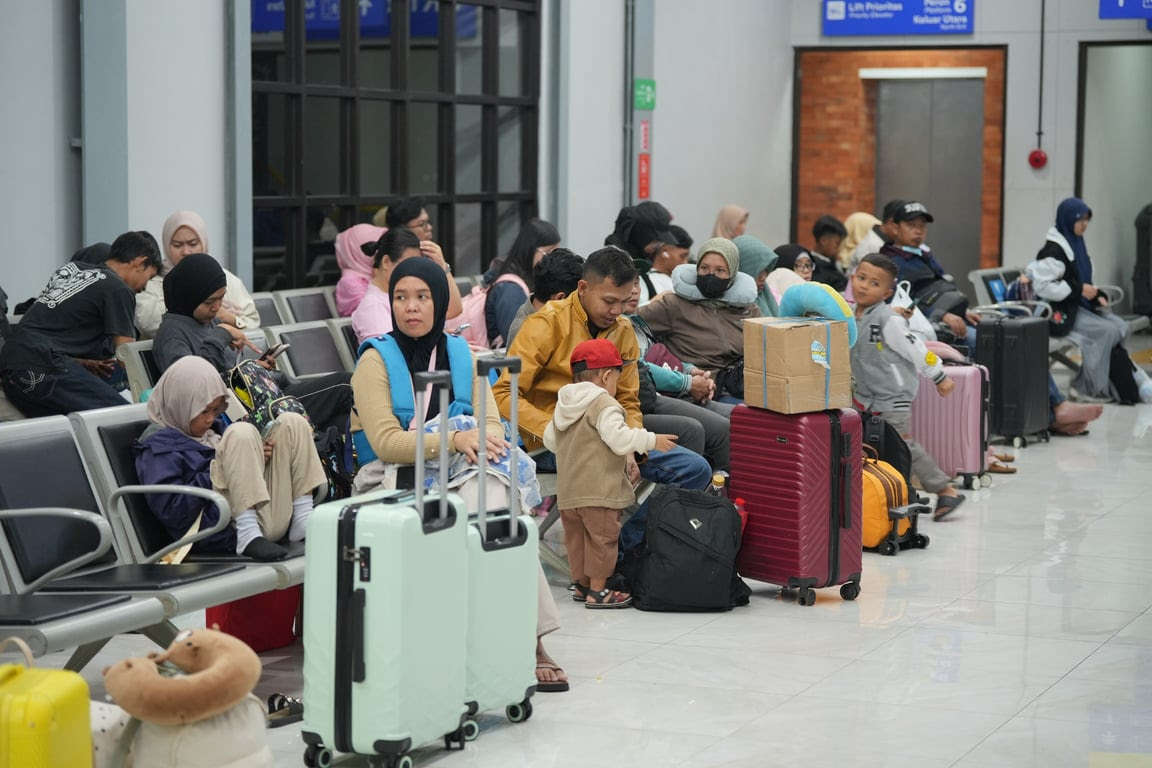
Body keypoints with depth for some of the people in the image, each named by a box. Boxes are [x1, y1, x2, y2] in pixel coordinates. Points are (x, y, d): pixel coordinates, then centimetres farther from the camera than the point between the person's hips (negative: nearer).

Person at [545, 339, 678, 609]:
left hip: (567, 492, 8)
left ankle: (581, 583, 25)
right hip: (598, 491, -8)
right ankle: (598, 591, -1)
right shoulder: (604, 405, -13)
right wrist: (651, 441, -10)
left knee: (576, 537, 16)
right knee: (602, 537, -2)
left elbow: (549, 440, 22)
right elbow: (620, 439, -21)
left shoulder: (562, 406, 14)